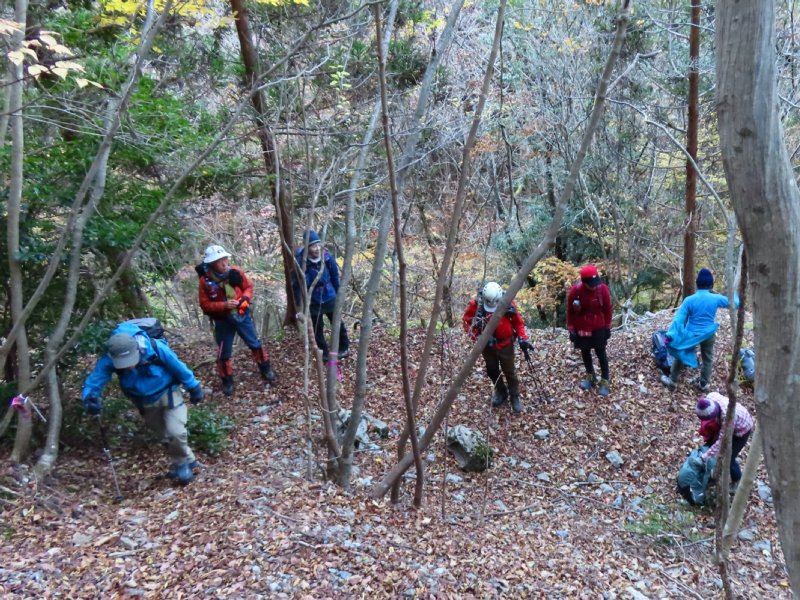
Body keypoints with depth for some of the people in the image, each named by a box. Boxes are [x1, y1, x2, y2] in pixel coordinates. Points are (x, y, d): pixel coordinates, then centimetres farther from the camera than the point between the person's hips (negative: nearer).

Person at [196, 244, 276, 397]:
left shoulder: (236, 272, -11)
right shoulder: (205, 281, -18)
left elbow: (248, 287, 3)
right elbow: (205, 305, -14)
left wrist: (245, 298, -18)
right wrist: (224, 305, -27)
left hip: (242, 315, 2)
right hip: (223, 321, -2)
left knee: (256, 344, 14)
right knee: (224, 353, 9)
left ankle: (266, 371, 34)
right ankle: (227, 381, 28)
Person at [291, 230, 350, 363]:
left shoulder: (327, 256, -15)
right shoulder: (299, 261, -23)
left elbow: (335, 276, 1)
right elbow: (296, 284, -13)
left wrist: (338, 294, 9)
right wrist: (300, 304, -10)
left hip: (329, 298, 2)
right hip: (313, 302, -2)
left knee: (338, 323, 15)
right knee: (317, 328, 12)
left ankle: (344, 348, 37)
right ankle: (324, 354, 29)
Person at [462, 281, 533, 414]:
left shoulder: (508, 303, -20)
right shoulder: (476, 304, -21)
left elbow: (518, 322, -6)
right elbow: (466, 320, -6)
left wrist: (523, 339, -15)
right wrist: (477, 336, -16)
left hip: (505, 343, -2)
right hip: (487, 344, 2)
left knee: (509, 371, 9)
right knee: (492, 370, 17)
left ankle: (515, 396, 27)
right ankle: (501, 391, 40)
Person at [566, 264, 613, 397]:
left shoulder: (602, 288, -17)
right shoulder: (575, 291, -18)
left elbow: (607, 308, -3)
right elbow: (570, 311, -6)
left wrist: (608, 327, 0)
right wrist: (571, 329, -4)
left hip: (599, 327, -1)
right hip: (581, 328, 1)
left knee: (601, 353, 5)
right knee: (585, 352, 15)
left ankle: (605, 381, 14)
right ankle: (590, 376, 34)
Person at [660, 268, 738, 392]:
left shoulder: (689, 300, -16)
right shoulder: (716, 299, -12)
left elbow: (679, 318, -19)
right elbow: (735, 303, 3)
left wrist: (670, 334, -20)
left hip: (692, 334, -1)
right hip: (709, 334, 1)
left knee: (680, 355, 14)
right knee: (708, 359, 20)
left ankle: (672, 381, 18)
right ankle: (703, 384, 29)